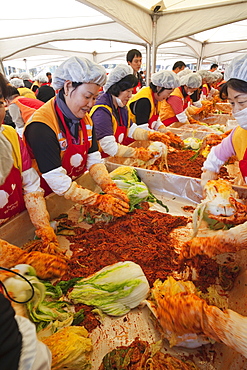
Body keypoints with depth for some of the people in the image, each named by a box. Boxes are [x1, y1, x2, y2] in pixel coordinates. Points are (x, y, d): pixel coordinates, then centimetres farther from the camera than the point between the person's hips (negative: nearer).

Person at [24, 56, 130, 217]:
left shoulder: (85, 118, -1)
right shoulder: (41, 126, -26)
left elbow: (94, 159, -6)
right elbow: (57, 181, -29)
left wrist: (110, 188, -21)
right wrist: (100, 201, -30)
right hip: (46, 198, -5)